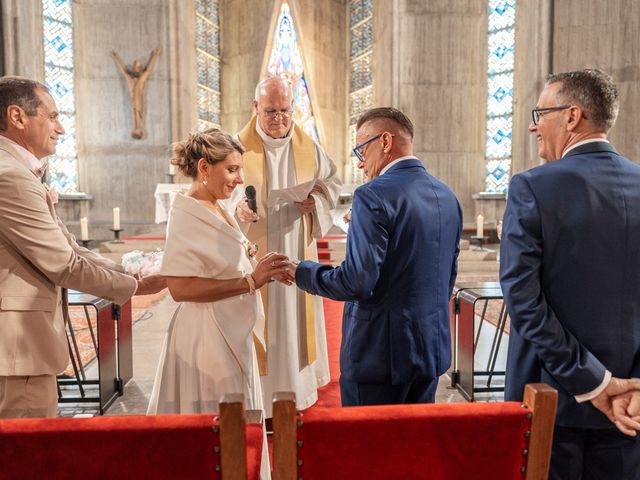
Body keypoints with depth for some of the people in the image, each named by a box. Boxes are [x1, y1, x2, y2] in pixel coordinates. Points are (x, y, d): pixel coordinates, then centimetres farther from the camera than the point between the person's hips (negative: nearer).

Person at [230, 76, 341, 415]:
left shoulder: (308, 147, 2)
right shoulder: (240, 147, -7)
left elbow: (331, 182, 13)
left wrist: (315, 201, -8)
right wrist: (237, 208, -26)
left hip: (297, 251, 3)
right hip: (255, 252, -3)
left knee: (296, 313, 13)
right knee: (261, 318, 3)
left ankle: (298, 384, 33)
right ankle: (261, 394, 20)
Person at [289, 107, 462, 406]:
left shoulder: (373, 196, -17)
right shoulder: (447, 196, 7)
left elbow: (357, 282, -22)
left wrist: (300, 271, -9)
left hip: (380, 353, -8)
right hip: (433, 348, 8)